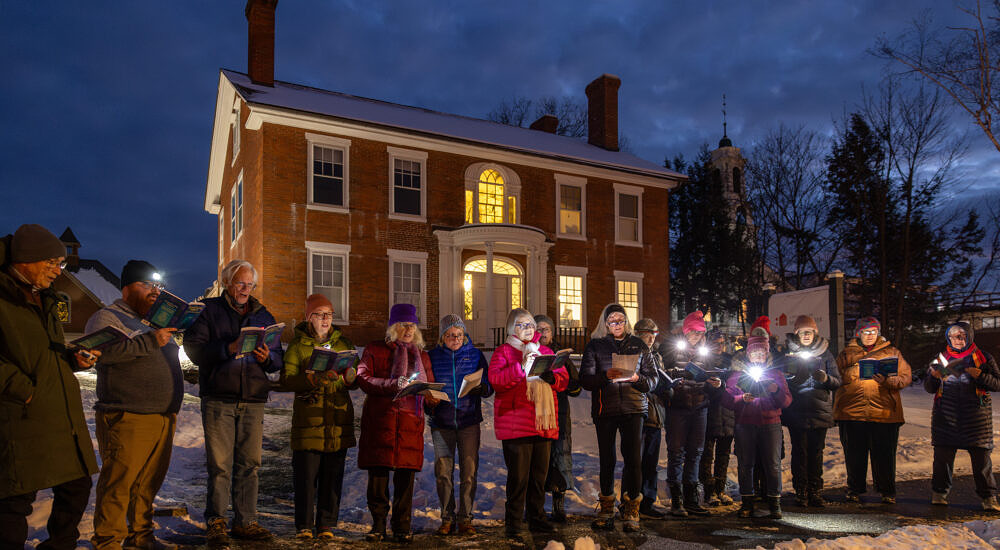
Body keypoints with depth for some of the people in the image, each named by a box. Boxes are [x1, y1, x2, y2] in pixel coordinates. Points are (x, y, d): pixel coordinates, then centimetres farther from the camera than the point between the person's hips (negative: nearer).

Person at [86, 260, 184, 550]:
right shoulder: (107, 317, -2)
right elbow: (103, 349, -22)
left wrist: (172, 407, 23)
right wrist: (150, 341, -26)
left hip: (163, 418, 7)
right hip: (128, 420, -7)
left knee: (149, 482, 12)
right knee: (119, 482, -5)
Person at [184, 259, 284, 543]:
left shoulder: (263, 315, 16)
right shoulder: (210, 311, 7)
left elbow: (278, 358, 14)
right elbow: (193, 348, -7)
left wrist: (267, 357, -8)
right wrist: (228, 348, -19)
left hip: (254, 401, 3)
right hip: (218, 400, -3)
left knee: (249, 464, 5)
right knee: (219, 465, -3)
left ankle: (245, 522, 13)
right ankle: (216, 523, 10)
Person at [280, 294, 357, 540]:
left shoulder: (343, 342, 14)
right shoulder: (297, 344, 5)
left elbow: (354, 380, 14)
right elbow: (287, 380, -6)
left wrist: (348, 378, -9)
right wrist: (315, 378, -20)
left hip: (339, 418, 3)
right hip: (308, 418, -3)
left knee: (333, 474, 4)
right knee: (306, 474, -2)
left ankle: (327, 525, 15)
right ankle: (304, 526, 12)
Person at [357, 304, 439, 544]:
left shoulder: (421, 355, 20)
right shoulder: (375, 350, 9)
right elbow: (363, 379, -5)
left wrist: (431, 396, -4)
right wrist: (393, 384, -19)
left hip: (411, 420, 2)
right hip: (379, 419, -2)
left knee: (406, 474, 0)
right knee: (378, 472, -2)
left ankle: (402, 527, 10)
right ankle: (378, 525, 11)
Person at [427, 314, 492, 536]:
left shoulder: (475, 355, 6)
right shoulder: (432, 356, 6)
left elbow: (489, 387, 6)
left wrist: (481, 388, -17)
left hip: (469, 421, 0)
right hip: (441, 422, 0)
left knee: (469, 471, -1)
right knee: (443, 471, 1)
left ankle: (465, 518, 9)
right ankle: (447, 518, 14)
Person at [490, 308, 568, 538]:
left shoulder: (545, 351, 18)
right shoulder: (503, 351, 2)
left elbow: (564, 379, 12)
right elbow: (495, 379, -14)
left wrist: (551, 376, -10)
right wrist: (522, 367, -22)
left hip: (544, 423, 5)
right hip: (515, 422, -5)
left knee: (539, 474, 12)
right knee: (518, 476, -4)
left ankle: (537, 519, 24)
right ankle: (513, 523, 6)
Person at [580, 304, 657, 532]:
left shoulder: (638, 345, 11)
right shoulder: (594, 346, 7)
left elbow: (652, 379, 10)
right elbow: (585, 379, 0)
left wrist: (638, 379, -12)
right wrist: (606, 376, -18)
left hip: (633, 408, 0)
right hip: (605, 409, 0)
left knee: (634, 459, -6)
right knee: (607, 460, 4)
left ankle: (631, 511, 5)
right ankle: (606, 510, 17)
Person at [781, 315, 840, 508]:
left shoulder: (825, 353, 10)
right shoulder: (788, 354, 6)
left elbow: (837, 382, 6)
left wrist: (825, 378, -16)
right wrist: (791, 376, -16)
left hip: (819, 411, 1)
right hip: (796, 411, -1)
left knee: (816, 452, 3)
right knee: (799, 451, -1)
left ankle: (815, 492, 11)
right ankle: (801, 492, 6)